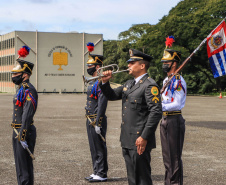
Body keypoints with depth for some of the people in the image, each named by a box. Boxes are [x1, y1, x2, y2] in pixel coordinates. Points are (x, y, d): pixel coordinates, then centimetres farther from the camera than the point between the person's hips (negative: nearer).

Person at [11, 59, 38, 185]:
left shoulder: (28, 90, -18)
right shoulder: (20, 89, 14)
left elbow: (27, 115, -24)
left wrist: (23, 136, -26)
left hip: (25, 132, -10)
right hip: (18, 132, 10)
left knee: (24, 164, -5)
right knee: (20, 163, 17)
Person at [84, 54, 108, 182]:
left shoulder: (101, 82, -15)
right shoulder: (92, 82, 17)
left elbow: (102, 104, -21)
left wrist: (98, 123, -22)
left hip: (97, 120, -10)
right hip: (90, 120, 10)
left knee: (99, 148, -4)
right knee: (94, 147, 14)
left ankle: (102, 174, 2)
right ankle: (97, 172, 22)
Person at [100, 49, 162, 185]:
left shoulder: (150, 85, -13)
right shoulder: (129, 84, 16)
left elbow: (156, 112, -20)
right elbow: (112, 96, 25)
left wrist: (144, 137, -22)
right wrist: (105, 82, 6)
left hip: (139, 141, -9)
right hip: (127, 140, 9)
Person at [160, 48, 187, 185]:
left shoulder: (178, 81, -14)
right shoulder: (166, 80, 14)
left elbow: (176, 104, -20)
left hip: (174, 120, -9)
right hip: (165, 120, 9)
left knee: (175, 156, -1)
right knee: (167, 156, 16)